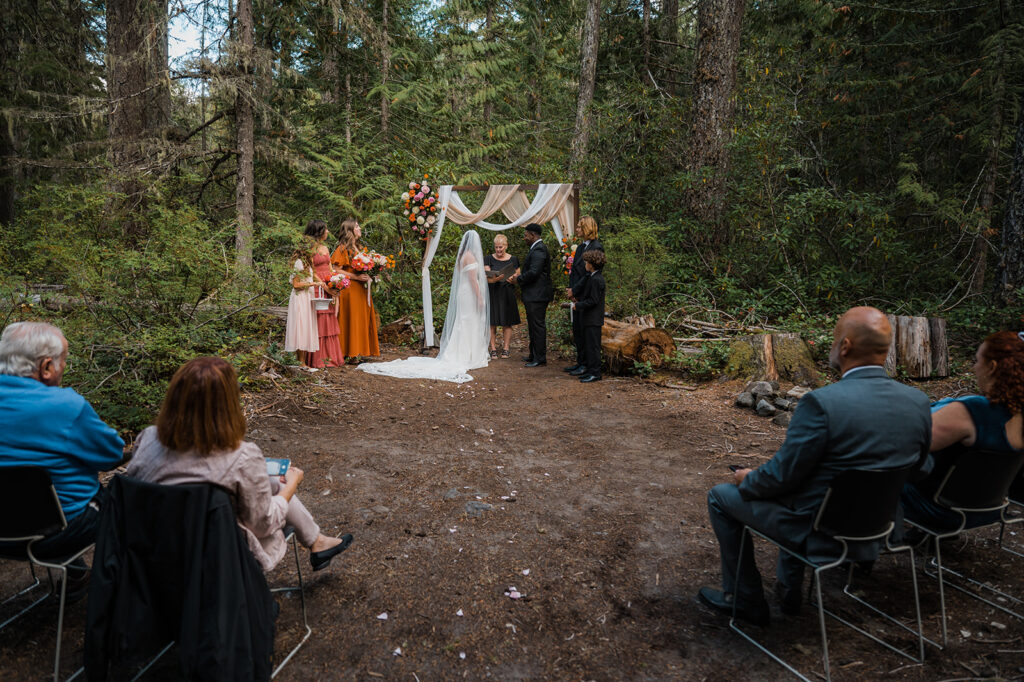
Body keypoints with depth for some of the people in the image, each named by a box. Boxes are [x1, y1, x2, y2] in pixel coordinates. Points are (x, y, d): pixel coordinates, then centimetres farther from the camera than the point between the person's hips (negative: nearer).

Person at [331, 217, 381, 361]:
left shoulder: (359, 248, 19)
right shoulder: (343, 249, -6)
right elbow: (337, 270, -14)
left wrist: (369, 275, 5)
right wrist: (356, 277, -19)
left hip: (361, 289, 8)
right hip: (349, 289, -8)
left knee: (363, 319, 6)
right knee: (351, 320, -7)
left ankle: (362, 350, 11)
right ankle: (351, 352, -3)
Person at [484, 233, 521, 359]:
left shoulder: (513, 259, 8)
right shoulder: (489, 259, 5)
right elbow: (487, 277, -3)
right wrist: (496, 278, -24)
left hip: (508, 294, 1)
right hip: (492, 293, -1)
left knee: (507, 323, 2)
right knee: (492, 323, -2)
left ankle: (505, 349, 11)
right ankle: (493, 349, 5)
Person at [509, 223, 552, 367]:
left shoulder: (538, 250, -17)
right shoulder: (537, 248, 17)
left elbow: (533, 272, -25)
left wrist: (518, 279, -11)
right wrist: (520, 276, 9)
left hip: (537, 296, -11)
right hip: (534, 295, 11)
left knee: (537, 326, -5)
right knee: (534, 326, 17)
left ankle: (540, 359, 0)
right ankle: (534, 355, 27)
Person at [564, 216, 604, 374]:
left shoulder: (596, 248, -12)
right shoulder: (580, 247, 16)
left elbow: (589, 273, -17)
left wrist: (574, 290, -14)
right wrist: (570, 288, 1)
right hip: (577, 296, 9)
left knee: (585, 330, -3)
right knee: (577, 330, 12)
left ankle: (586, 364, 6)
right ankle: (580, 362, 21)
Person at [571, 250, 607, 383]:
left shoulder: (597, 279, -20)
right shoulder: (591, 277, 12)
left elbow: (593, 301, -21)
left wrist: (578, 305, -14)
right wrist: (578, 302, 11)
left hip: (593, 319, -10)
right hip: (588, 318, 10)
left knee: (593, 345, -4)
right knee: (587, 344, 18)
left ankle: (595, 373, 1)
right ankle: (586, 367, 28)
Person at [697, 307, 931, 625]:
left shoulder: (822, 403, -28)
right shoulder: (918, 402, -7)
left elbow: (782, 475, -20)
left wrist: (748, 479, 1)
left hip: (820, 532, -7)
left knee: (722, 496, 12)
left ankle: (744, 599, 24)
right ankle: (789, 588, 42)